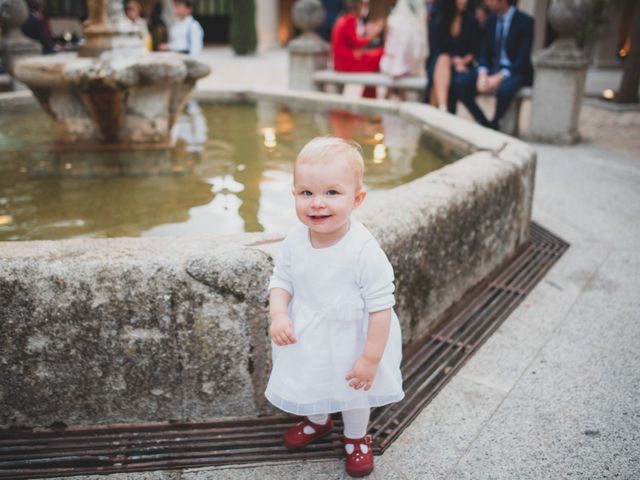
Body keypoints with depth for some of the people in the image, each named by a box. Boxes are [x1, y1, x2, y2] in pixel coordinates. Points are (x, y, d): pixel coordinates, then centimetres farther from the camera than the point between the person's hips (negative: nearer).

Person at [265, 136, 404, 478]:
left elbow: (381, 307, -25)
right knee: (311, 385, 29)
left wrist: (371, 359, -21)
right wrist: (278, 315, -20)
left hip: (350, 344, -4)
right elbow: (281, 281, -2)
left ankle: (356, 437, 53)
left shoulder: (365, 251, -32)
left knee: (353, 393, 23)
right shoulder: (294, 242, -17)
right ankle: (318, 421, 61)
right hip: (306, 340, 4)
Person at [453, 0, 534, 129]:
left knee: (504, 89, -39)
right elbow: (485, 52, 7)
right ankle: (483, 122, -6)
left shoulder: (525, 22, -11)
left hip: (516, 71, -6)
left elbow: (523, 59, -16)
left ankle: (494, 125, -10)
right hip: (493, 68, 6)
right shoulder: (491, 20, 6)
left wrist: (499, 77, -27)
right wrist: (482, 74, -14)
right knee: (459, 83, -17)